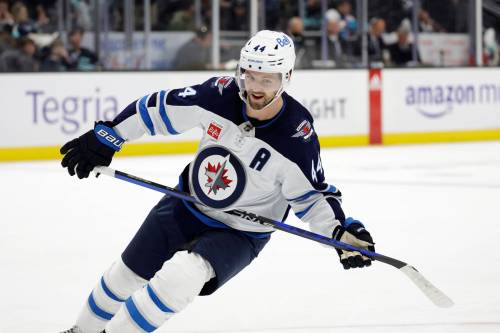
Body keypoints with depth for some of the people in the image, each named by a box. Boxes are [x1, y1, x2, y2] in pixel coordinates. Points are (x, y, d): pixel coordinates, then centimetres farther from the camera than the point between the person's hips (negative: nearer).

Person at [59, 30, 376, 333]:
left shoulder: (298, 137, -26)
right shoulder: (219, 94, -20)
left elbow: (312, 195, -12)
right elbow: (158, 108, -6)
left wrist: (343, 230, -29)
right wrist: (104, 138, -2)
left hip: (240, 233, -4)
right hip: (186, 206, 4)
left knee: (179, 278, -29)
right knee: (126, 276, 14)